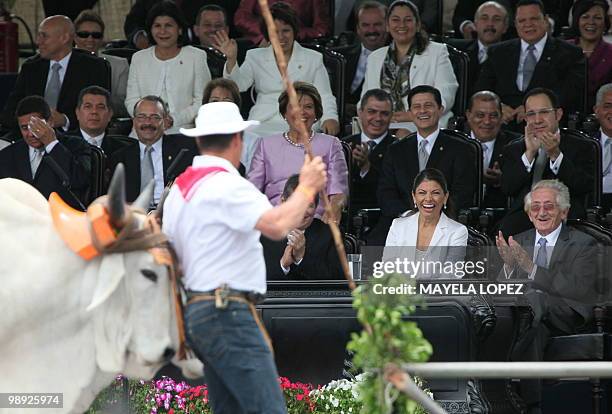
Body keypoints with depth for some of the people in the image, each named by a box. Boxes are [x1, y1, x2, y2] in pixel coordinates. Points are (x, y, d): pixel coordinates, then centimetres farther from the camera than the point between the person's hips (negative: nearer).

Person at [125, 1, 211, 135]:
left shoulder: (196, 57, 7)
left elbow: (202, 101, 1)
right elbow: (131, 100, 12)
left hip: (182, 130, -2)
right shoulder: (139, 58, 15)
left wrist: (174, 120, -12)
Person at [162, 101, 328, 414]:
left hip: (198, 309, 10)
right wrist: (307, 188, -11)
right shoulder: (226, 185, -13)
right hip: (229, 314, -10)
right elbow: (278, 225, -26)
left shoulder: (179, 188, 17)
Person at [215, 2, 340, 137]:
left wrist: (330, 118, -12)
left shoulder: (313, 59, 15)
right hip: (263, 124, 0)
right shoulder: (255, 57, 18)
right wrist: (231, 59, -14)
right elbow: (238, 85, 4)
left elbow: (324, 96, 9)